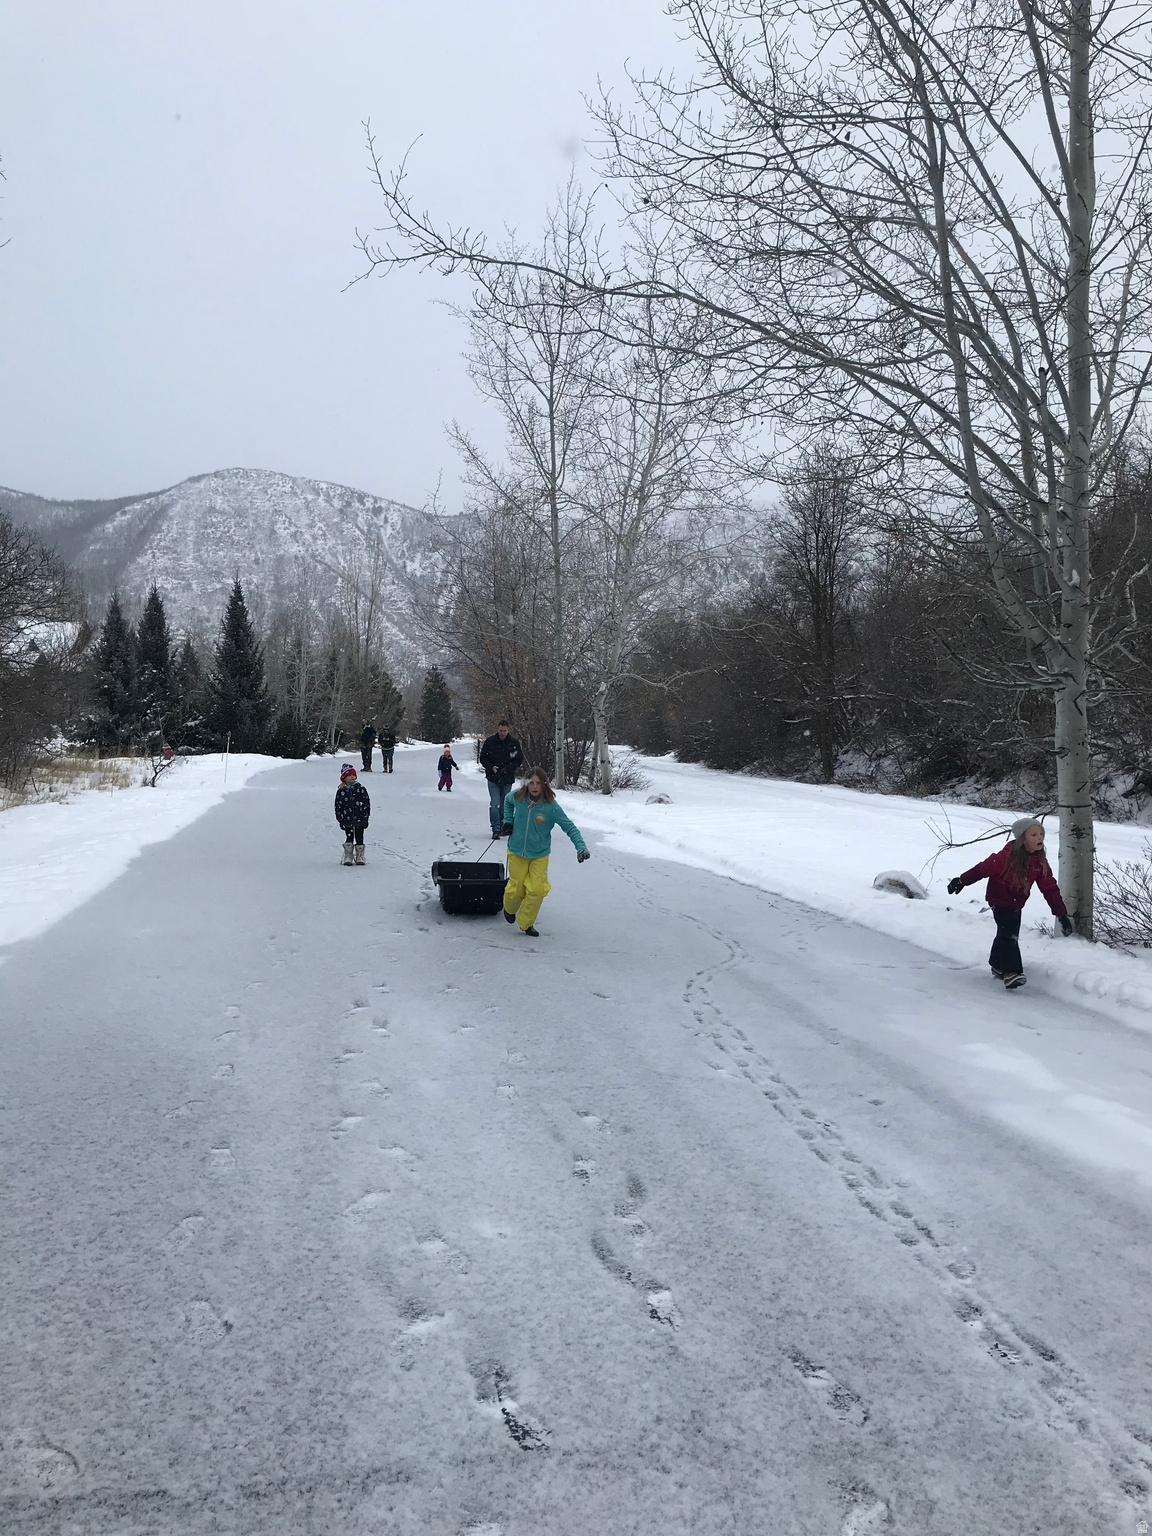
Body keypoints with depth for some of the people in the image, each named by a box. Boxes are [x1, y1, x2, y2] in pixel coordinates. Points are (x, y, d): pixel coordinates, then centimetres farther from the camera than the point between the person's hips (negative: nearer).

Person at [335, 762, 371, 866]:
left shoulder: (360, 789, -1)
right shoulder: (341, 791, 1)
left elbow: (367, 803, 0)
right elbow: (338, 806, 4)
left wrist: (365, 817, -4)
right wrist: (340, 819, -1)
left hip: (359, 819, 0)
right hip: (347, 820, 0)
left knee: (359, 838, 5)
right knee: (349, 838, 4)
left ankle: (360, 856, 15)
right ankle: (348, 857, 11)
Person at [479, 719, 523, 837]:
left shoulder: (514, 743, -1)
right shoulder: (490, 742, -2)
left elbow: (520, 759, 3)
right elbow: (482, 758, 4)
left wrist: (508, 768, -11)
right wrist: (491, 767, -13)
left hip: (507, 779, 1)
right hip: (493, 778, -1)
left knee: (504, 805, 9)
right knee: (495, 804, -11)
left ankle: (502, 827, 21)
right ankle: (496, 829, -12)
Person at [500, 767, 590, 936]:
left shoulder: (551, 806, -21)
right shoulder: (517, 797, -14)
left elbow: (569, 827, -18)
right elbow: (507, 801, 12)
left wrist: (581, 847, -30)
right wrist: (508, 821, 3)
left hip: (540, 855, -1)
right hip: (517, 852, 1)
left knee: (536, 890, -9)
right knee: (516, 889, 7)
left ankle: (526, 923, 13)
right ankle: (509, 909, 43)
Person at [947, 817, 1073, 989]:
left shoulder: (1040, 861, -8)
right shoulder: (1007, 857, -28)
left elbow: (1050, 888, -4)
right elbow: (983, 868, -21)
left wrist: (1061, 914, -4)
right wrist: (962, 881, -16)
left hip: (1017, 903, 7)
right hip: (1000, 901, -7)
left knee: (1010, 935, 19)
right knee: (1008, 935, -20)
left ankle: (998, 967, 39)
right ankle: (1011, 973, -24)